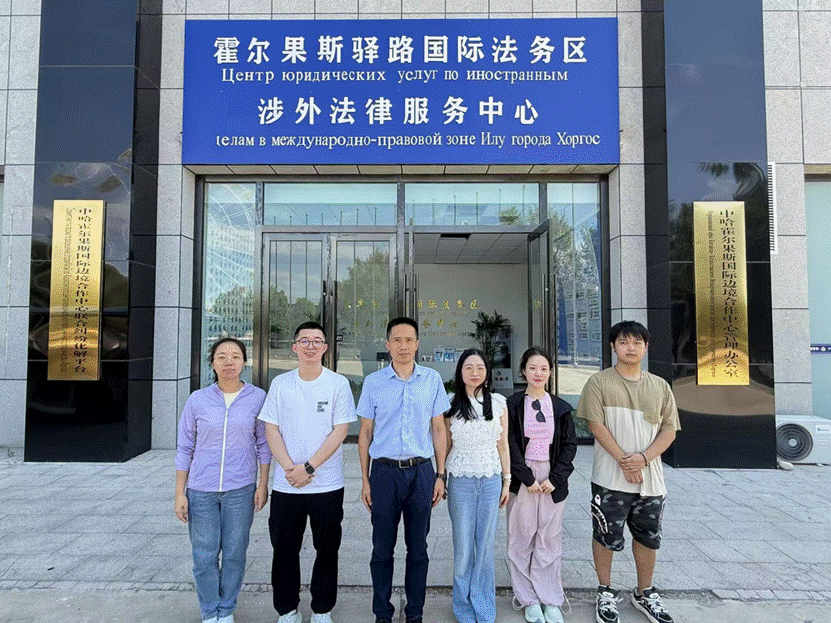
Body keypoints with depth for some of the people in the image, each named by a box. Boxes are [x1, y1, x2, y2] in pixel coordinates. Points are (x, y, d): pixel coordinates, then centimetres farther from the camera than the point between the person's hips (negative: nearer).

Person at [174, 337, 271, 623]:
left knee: (234, 554, 9)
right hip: (201, 491, 1)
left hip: (240, 489, 0)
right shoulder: (197, 400, -1)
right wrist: (180, 493, 3)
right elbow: (184, 449, 4)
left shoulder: (257, 397, -2)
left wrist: (263, 485, 1)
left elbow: (263, 445, 3)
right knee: (204, 557, 7)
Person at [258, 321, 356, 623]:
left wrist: (308, 467, -14)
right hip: (286, 485, 2)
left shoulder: (338, 383, -4)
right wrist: (290, 468, -11)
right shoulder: (280, 383, 3)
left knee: (327, 550, 9)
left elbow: (339, 432, -8)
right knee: (284, 550, 12)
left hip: (328, 485, -2)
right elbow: (271, 430, 2)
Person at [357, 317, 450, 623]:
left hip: (421, 471, 1)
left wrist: (440, 475, 3)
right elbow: (365, 432, 5)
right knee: (382, 549, 9)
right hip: (384, 471, 0)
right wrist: (365, 480, 3)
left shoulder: (432, 379, 2)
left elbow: (438, 429, 7)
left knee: (418, 549, 11)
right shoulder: (373, 382, 0)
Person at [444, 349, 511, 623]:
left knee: (486, 547, 9)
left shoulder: (499, 403, 3)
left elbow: (503, 445, 8)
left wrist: (507, 480, 8)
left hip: (491, 480, 1)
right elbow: (445, 445, 4)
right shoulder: (451, 404, -1)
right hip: (461, 481, -1)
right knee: (463, 547, 7)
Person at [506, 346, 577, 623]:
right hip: (521, 480, -2)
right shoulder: (512, 405, -2)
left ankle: (551, 600, 19)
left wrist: (555, 478, -5)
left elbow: (570, 445, 5)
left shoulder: (560, 407, 6)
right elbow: (510, 445, -5)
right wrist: (528, 478, -10)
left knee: (550, 539, 6)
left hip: (553, 481, 2)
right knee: (522, 539, 4)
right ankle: (529, 600, 18)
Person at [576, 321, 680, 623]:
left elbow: (669, 428, 4)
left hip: (650, 478, 4)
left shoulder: (660, 386, 8)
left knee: (648, 537, 15)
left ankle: (644, 593, 36)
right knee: (606, 536, 6)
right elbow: (596, 425, -9)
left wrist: (643, 457, -12)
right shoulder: (599, 382, -3)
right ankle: (605, 593, 27)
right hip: (610, 478, -3)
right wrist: (624, 461, -15)